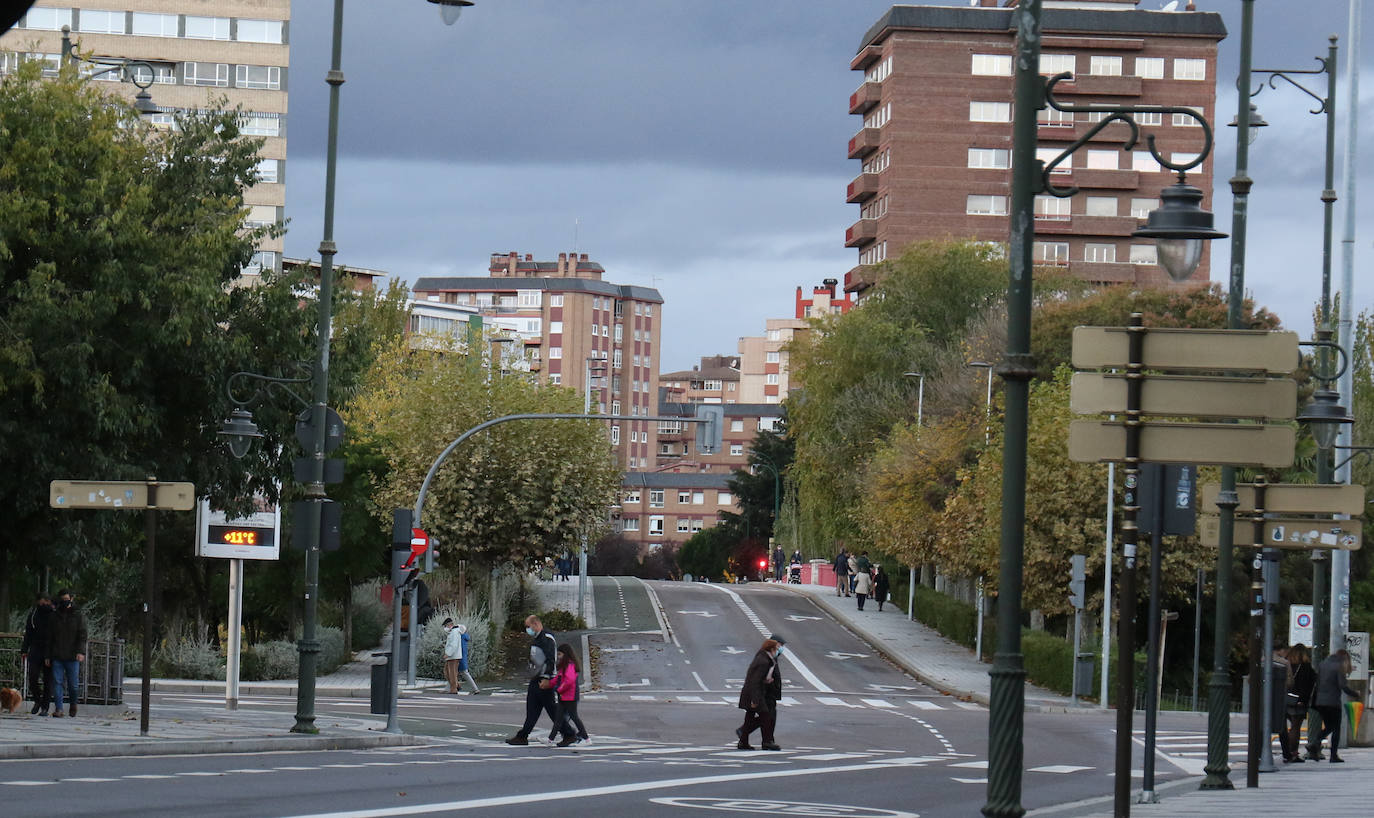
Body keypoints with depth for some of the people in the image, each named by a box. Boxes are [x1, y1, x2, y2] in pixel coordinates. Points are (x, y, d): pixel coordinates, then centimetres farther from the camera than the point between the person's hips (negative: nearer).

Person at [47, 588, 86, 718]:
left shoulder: (78, 616, 5)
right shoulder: (55, 617, 13)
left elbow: (82, 636, -1)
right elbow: (50, 638, 15)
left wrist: (81, 652, -16)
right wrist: (48, 655, 9)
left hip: (72, 657, -2)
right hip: (57, 657, 2)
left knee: (73, 684, 0)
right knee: (57, 682, -7)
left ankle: (73, 703, 27)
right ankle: (58, 709, -6)